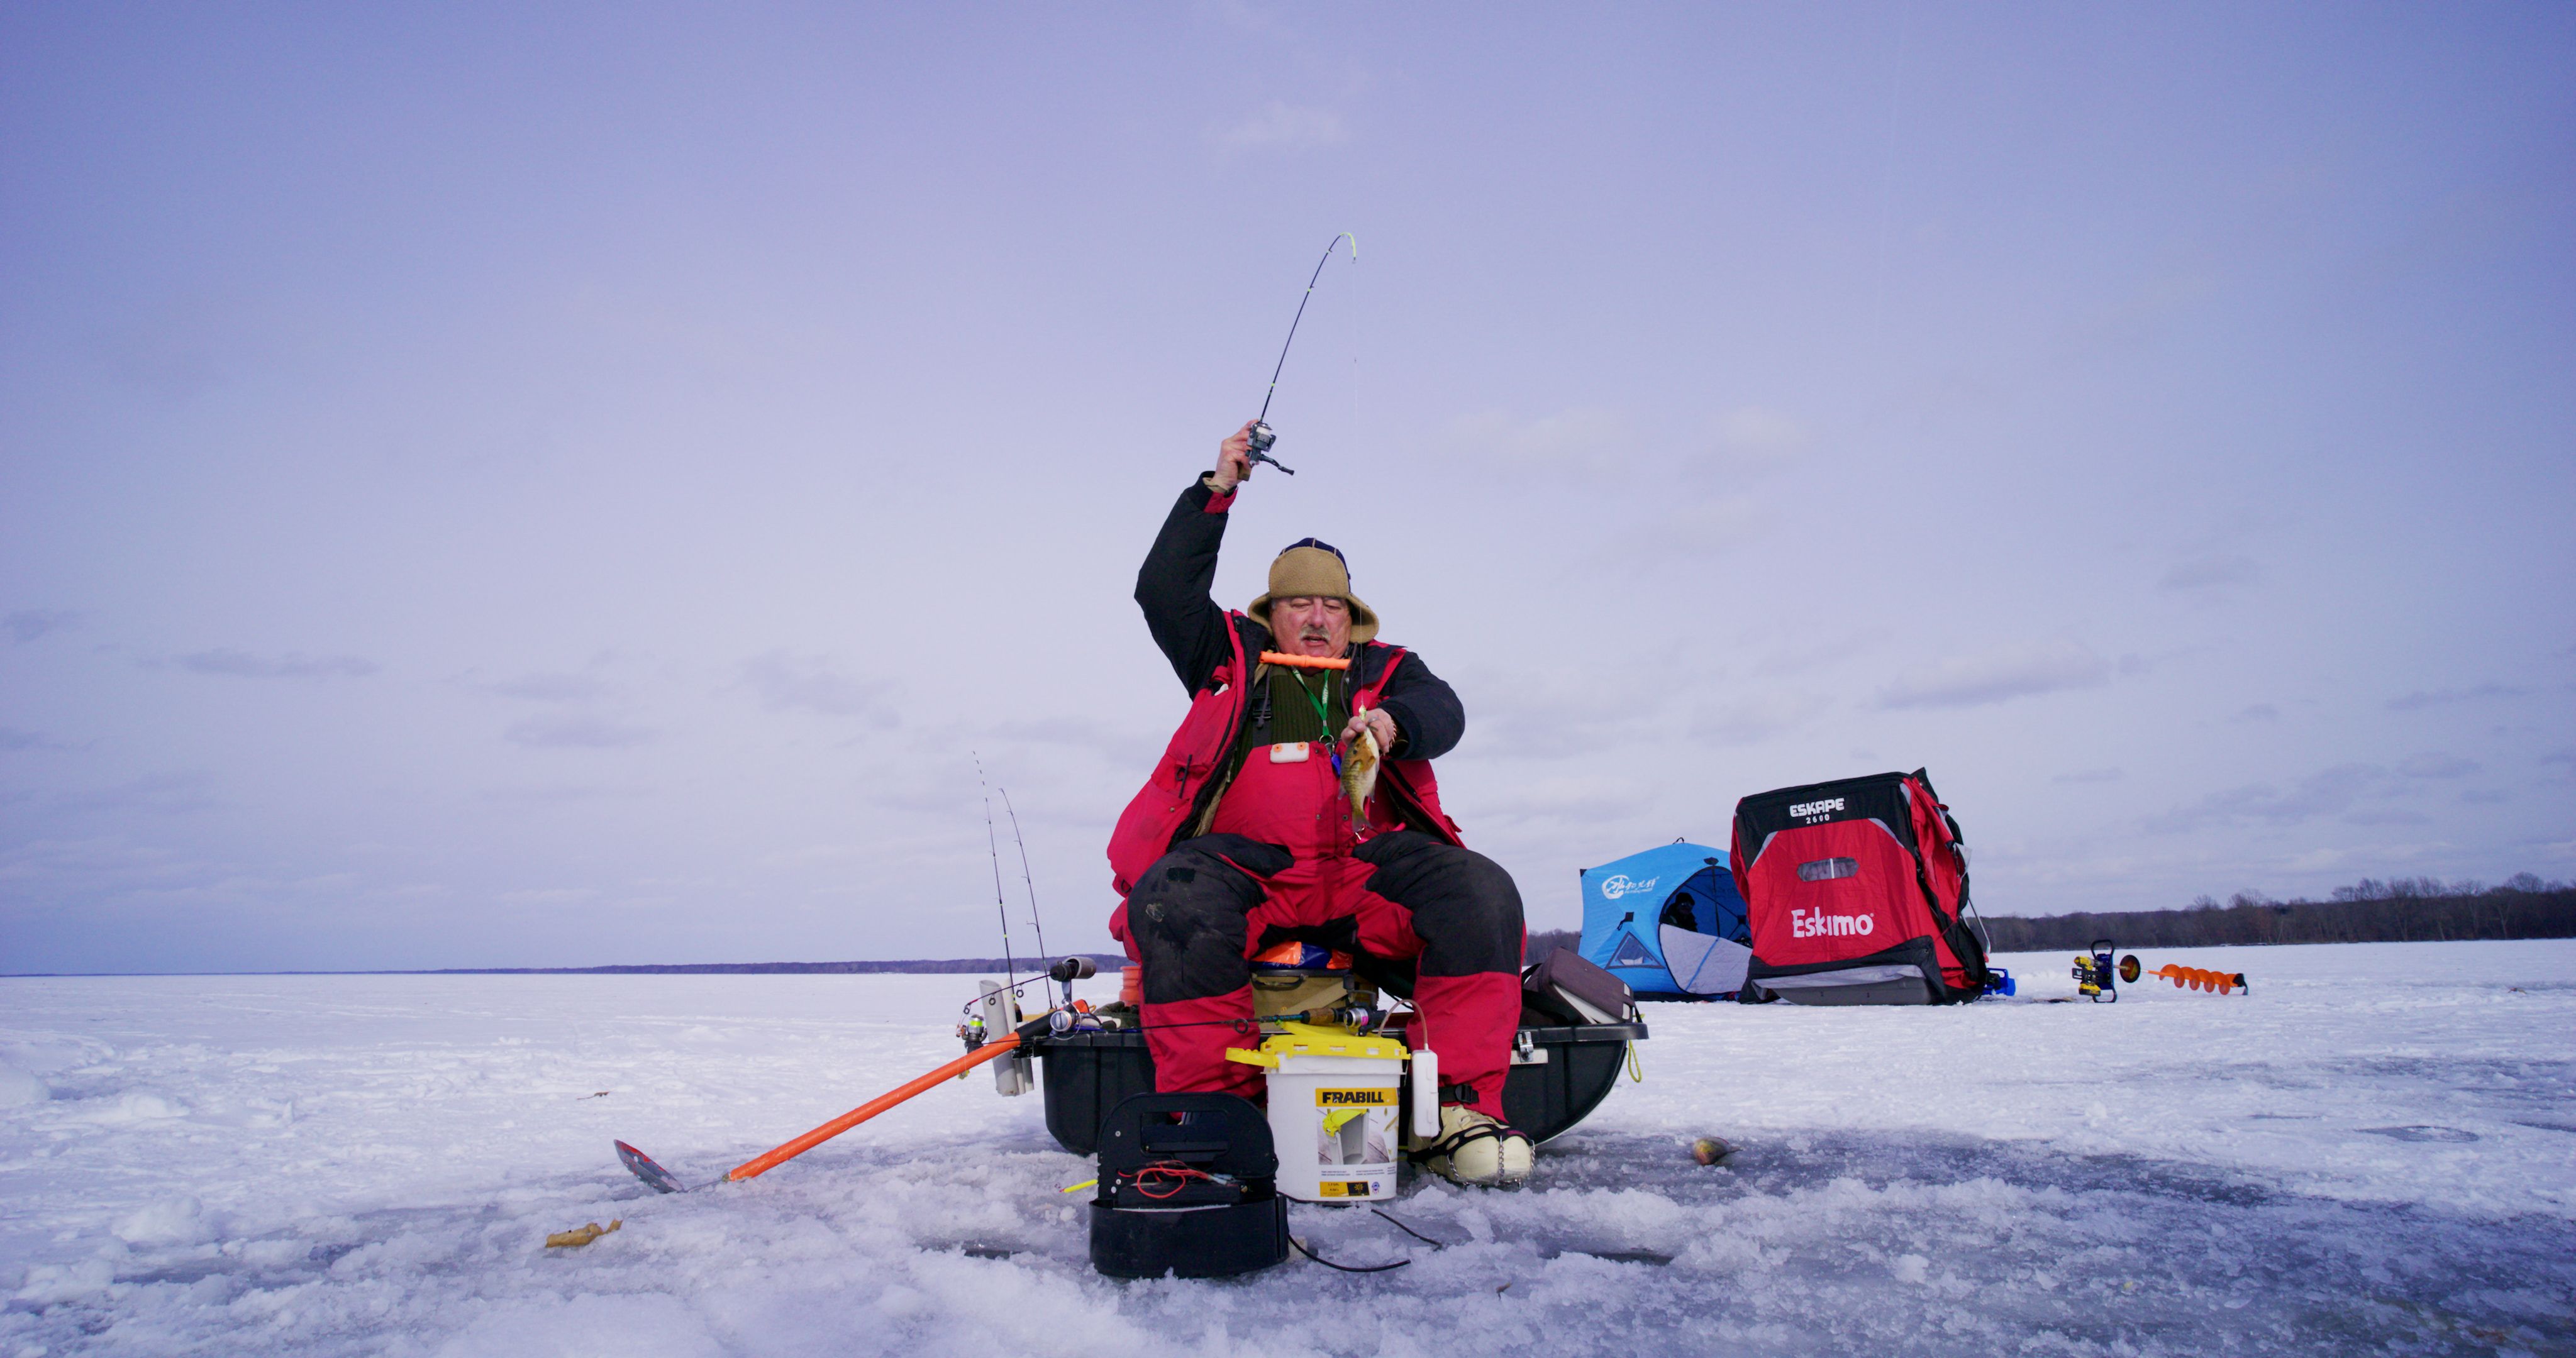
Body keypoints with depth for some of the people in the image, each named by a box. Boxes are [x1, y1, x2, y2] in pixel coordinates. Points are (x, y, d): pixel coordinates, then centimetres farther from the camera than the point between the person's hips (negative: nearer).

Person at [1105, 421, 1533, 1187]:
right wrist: (1216, 492, 8)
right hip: (1242, 864, -1)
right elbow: (1163, 590, 11)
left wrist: (1393, 722, -23)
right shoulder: (1235, 658, 23)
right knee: (1172, 897, -33)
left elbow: (1443, 713, 1)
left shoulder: (1387, 670, 23)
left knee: (1481, 892, -25)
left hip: (1364, 867, 1)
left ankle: (1459, 1109, -24)